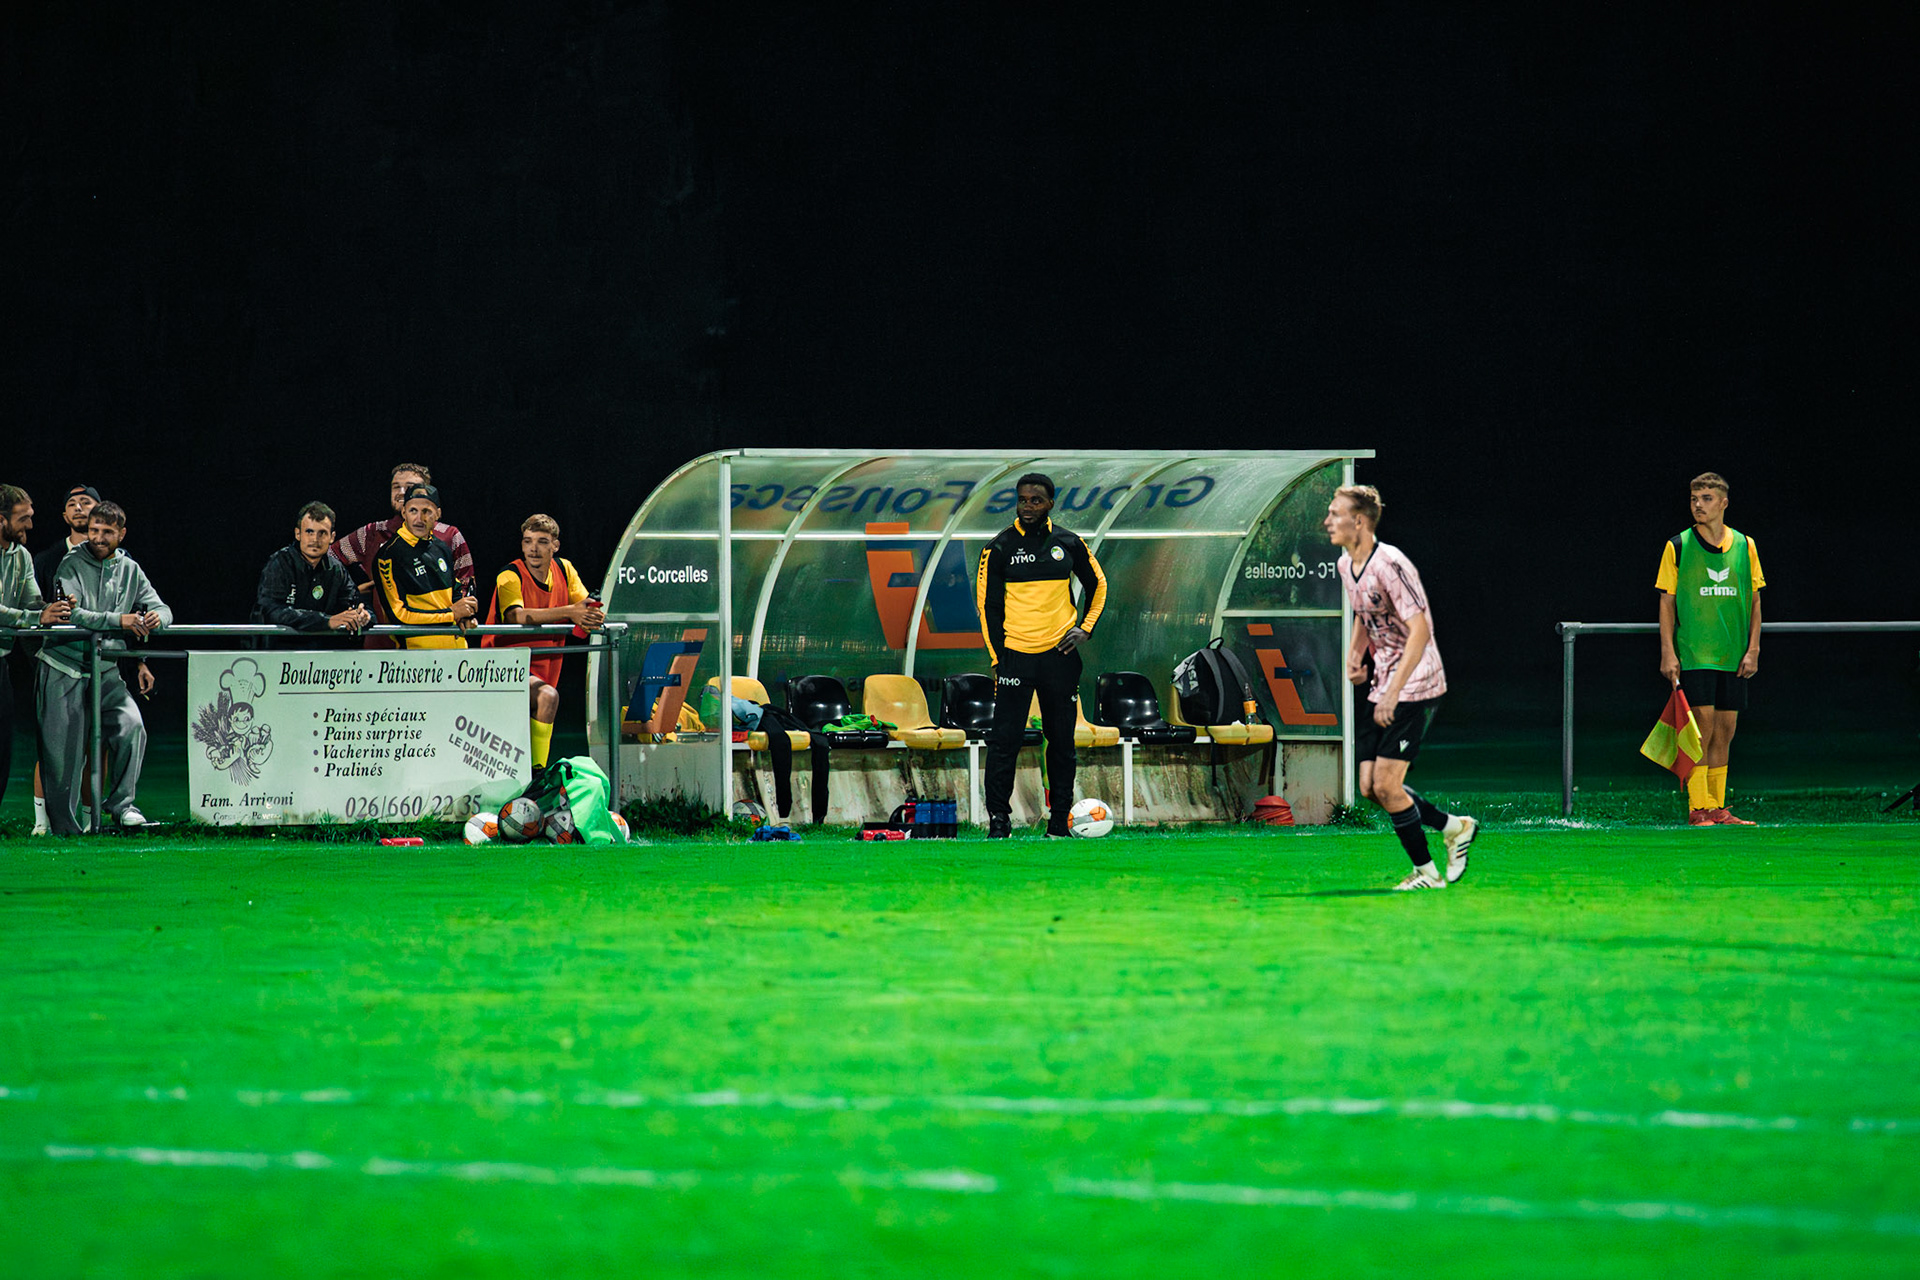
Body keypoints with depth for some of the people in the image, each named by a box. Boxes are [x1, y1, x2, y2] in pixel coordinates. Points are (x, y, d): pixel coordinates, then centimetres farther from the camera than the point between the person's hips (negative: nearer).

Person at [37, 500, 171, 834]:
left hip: (106, 669, 3)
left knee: (132, 725, -19)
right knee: (62, 749, -4)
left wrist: (156, 618, -15)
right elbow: (69, 613, -18)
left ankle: (122, 803, -8)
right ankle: (62, 825, 6)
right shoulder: (72, 564, -4)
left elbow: (162, 609, 11)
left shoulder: (130, 570, 10)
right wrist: (118, 621, -26)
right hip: (64, 666, -3)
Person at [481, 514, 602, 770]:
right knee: (547, 697, -27)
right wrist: (568, 612, -40)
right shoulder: (509, 577, -12)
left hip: (544, 669, 7)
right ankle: (536, 772, -24)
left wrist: (593, 617, -26)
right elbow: (516, 616, -31)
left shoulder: (563, 569, 7)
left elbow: (585, 608, 1)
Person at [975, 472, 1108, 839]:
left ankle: (1059, 820, 14)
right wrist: (998, 657, -5)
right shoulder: (999, 548, -1)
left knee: (1062, 740, 6)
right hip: (1015, 654, -2)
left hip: (1060, 654, 2)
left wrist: (1085, 628, 3)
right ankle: (998, 819, -2)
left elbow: (1097, 585, 18)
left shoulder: (1069, 544, 4)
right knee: (1005, 739, -7)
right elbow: (988, 604, 1)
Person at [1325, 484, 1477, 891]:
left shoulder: (1390, 564, -21)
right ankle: (1454, 827, 22)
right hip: (1382, 687, 9)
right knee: (1370, 788, 4)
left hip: (1414, 688, -9)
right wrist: (1355, 655, 6)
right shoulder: (1346, 565, 8)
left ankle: (1426, 872, 4)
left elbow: (1420, 631, -24)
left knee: (1387, 785, -11)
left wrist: (1392, 695, -28)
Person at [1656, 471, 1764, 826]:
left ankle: (1717, 809, 8)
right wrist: (1668, 652, -6)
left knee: (1724, 732, 3)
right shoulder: (1678, 547, 1)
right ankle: (1698, 808, -10)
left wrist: (1753, 649, 2)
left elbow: (1754, 601, 11)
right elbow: (1667, 602, 2)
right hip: (1694, 655, -3)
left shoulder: (1745, 546, 9)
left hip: (1733, 659, 3)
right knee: (1702, 727, -12)